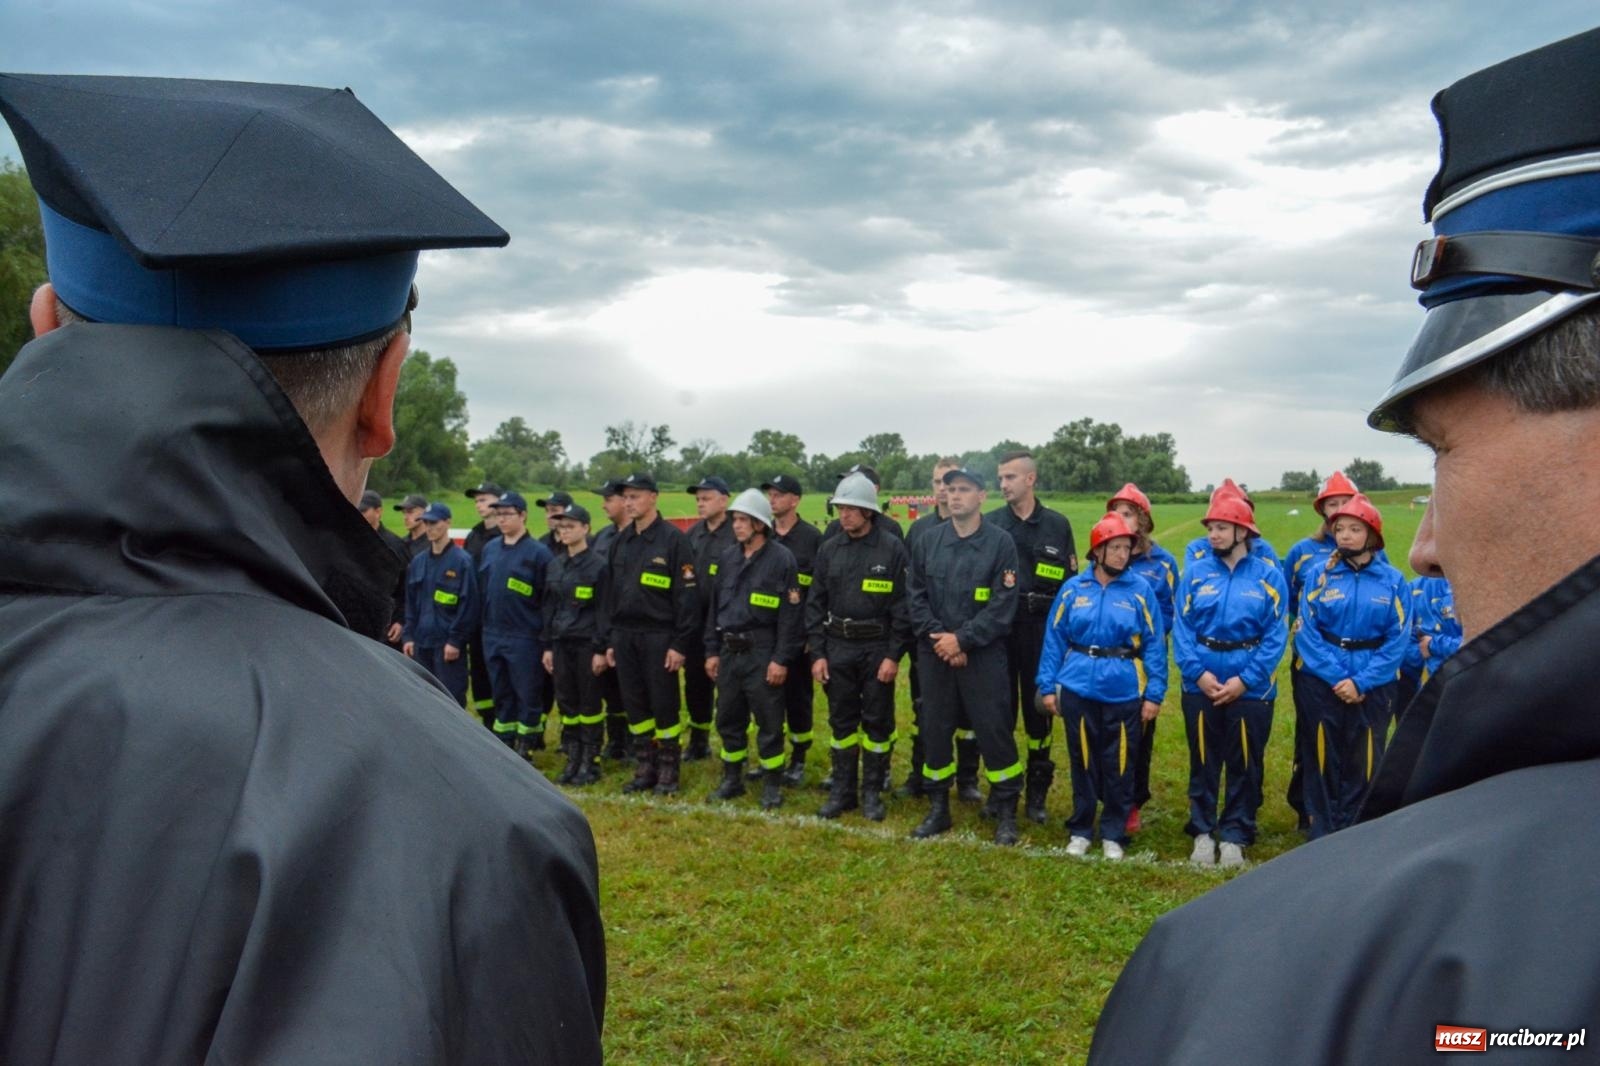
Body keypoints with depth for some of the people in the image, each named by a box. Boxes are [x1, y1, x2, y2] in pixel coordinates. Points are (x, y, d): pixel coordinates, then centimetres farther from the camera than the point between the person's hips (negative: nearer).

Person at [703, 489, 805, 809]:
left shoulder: (781, 559, -9)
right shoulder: (726, 558, 9)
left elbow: (790, 614, -11)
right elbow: (714, 607, 15)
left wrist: (781, 659, -14)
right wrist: (712, 651, 10)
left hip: (762, 653, -6)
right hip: (729, 651, 6)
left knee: (769, 722, 2)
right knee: (728, 719, 13)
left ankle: (772, 785, 15)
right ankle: (732, 779, 27)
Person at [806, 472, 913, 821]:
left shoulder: (892, 550, -7)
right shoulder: (829, 551, 5)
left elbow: (902, 606, -7)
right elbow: (815, 604, 7)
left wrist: (894, 656, -12)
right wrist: (818, 653, 1)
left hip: (877, 648, -3)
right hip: (838, 648, 3)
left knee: (877, 722, 5)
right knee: (842, 722, 10)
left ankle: (872, 793, 17)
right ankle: (842, 791, 20)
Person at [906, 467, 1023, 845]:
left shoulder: (1000, 542, -6)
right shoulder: (928, 541, 5)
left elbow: (1003, 604, -11)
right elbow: (915, 596, 4)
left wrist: (962, 639, -15)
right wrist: (937, 637, -9)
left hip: (983, 655, -3)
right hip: (935, 654, 4)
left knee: (994, 730, -1)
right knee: (935, 729, 9)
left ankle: (1006, 813, 14)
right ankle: (937, 809, 24)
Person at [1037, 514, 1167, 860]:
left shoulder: (1141, 590, -2)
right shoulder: (1073, 589, 1)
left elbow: (1154, 644, -1)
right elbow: (1054, 639, 4)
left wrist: (1154, 693, -5)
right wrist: (1047, 685, 1)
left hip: (1124, 692, -1)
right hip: (1078, 689, 1)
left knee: (1119, 765, 7)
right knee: (1082, 762, 12)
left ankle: (1113, 834, 23)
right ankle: (1080, 830, 27)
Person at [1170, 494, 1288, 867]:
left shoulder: (1268, 576, -2)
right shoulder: (1196, 573, 2)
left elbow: (1276, 636, -6)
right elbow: (1182, 628, -1)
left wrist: (1244, 679, -14)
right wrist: (1198, 672, -14)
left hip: (1251, 688, -1)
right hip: (1201, 685, 1)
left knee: (1245, 766, 9)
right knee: (1203, 763, 11)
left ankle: (1235, 836, 22)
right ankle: (1203, 832, 24)